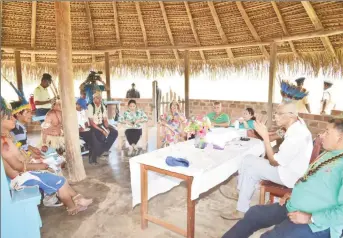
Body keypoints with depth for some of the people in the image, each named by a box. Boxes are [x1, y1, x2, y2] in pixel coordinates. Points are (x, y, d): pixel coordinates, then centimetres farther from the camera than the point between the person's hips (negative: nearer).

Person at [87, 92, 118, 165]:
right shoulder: (90, 106, -15)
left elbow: (105, 119, 5)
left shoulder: (103, 106, 4)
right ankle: (92, 158, -15)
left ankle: (104, 149, 2)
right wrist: (102, 130, -24)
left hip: (101, 125, 6)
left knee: (114, 132, -13)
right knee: (100, 135, -33)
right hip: (93, 126, -6)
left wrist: (107, 128, -14)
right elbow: (91, 122, -19)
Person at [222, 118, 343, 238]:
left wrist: (310, 218, -22)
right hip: (293, 207, 9)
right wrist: (294, 194, 10)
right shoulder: (327, 154, 11)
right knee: (253, 214, 7)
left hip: (315, 224, -9)